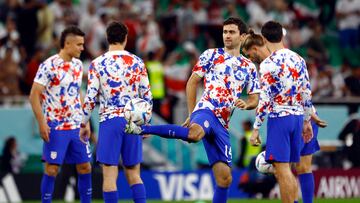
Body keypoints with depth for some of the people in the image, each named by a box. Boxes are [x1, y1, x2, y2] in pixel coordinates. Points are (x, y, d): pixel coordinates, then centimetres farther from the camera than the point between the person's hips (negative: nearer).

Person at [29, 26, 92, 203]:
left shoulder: (78, 65, 10)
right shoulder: (49, 66, -12)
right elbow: (34, 95, -12)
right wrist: (42, 123, -18)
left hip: (77, 126, 7)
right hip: (56, 127, -7)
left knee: (85, 167, 6)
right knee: (52, 168, -5)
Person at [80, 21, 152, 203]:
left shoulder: (97, 64, -2)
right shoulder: (137, 62, 5)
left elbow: (90, 98, -6)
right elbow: (147, 97, 6)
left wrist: (83, 124, 5)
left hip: (109, 121, -3)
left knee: (109, 175, -2)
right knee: (134, 174, 11)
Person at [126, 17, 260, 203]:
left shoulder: (249, 67, 21)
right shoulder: (212, 55, 11)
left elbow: (254, 99, 23)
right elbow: (192, 83, 12)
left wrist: (246, 104, -2)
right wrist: (191, 114, 5)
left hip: (222, 124, 5)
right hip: (206, 110, -5)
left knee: (224, 177, -1)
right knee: (194, 134, -43)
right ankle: (140, 129, -41)